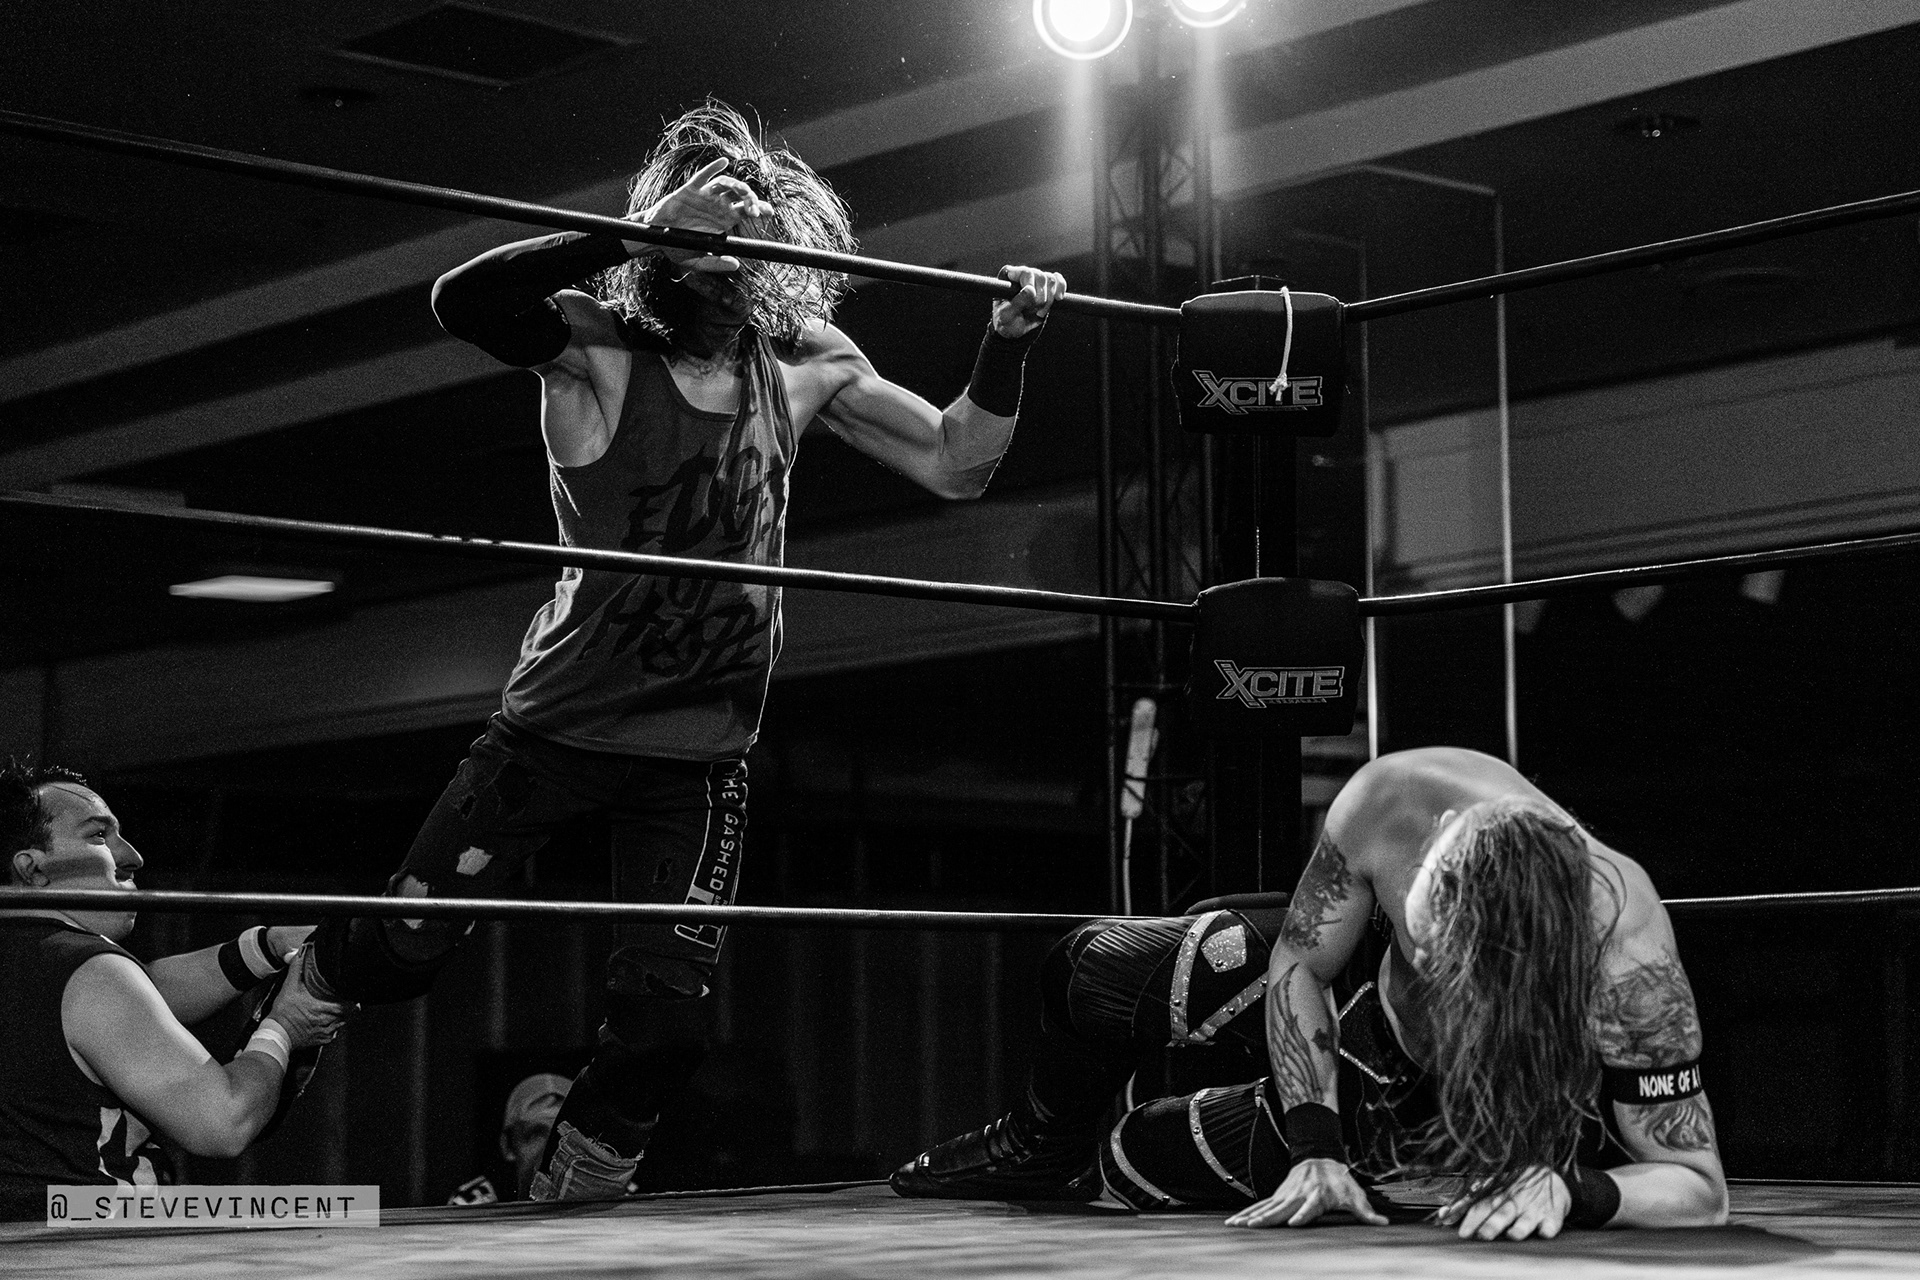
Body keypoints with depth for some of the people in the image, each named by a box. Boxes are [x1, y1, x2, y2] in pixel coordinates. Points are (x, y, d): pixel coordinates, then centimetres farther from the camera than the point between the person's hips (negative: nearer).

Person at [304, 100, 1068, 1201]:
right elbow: (462, 302, -32)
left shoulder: (802, 365, 1)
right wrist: (646, 236, -38)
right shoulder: (598, 350, -12)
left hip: (702, 752, 3)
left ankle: (578, 1190, 25)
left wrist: (1011, 342, -9)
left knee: (665, 1017, -2)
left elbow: (957, 466, 6)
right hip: (561, 726, -3)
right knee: (398, 959, -2)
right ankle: (297, 967, 33)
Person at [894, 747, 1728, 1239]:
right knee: (1090, 968, -2)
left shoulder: (1628, 960, -44)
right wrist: (1315, 1148, -27)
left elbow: (1699, 1184, -33)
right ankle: (1038, 1149, 31)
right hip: (1372, 1010, 3)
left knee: (1132, 1158, -5)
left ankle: (1074, 1168, 34)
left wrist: (1571, 1191, -52)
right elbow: (1299, 965, -18)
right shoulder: (1392, 801, -36)